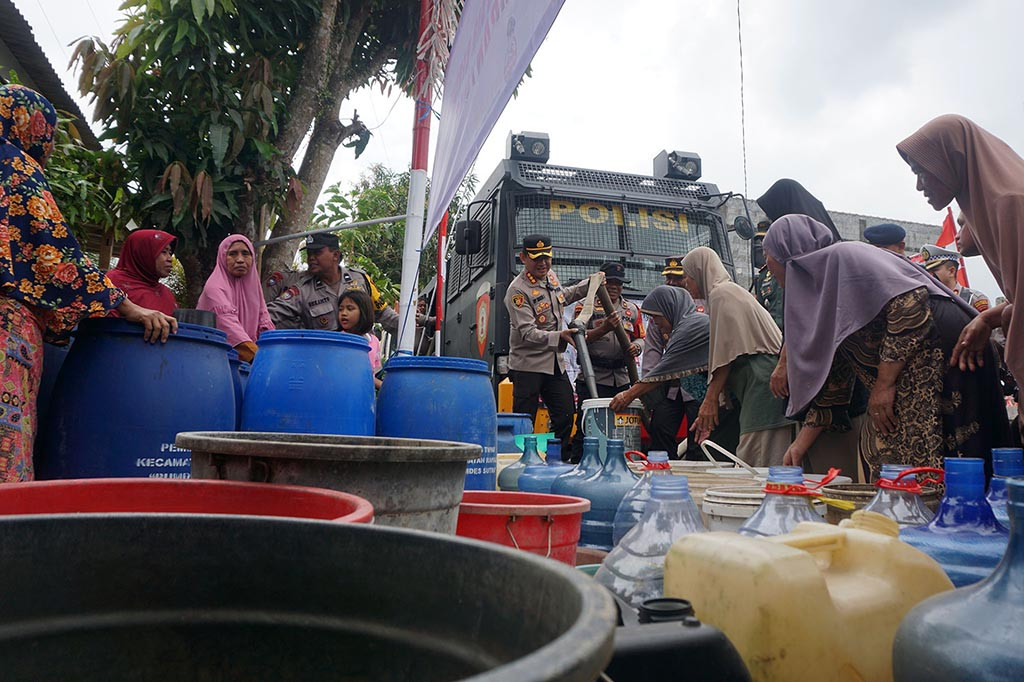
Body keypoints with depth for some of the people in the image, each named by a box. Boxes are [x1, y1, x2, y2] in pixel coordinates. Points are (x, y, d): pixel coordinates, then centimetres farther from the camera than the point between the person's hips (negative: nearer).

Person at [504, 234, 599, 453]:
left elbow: (563, 296, 31)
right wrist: (559, 336, -37)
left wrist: (589, 285, 21)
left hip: (555, 363, 8)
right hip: (528, 364, -8)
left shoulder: (550, 277, 7)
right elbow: (528, 332, -24)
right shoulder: (518, 290, -17)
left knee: (565, 416, 10)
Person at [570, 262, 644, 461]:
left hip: (622, 379, 5)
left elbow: (641, 338, 19)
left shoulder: (632, 309, 17)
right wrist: (604, 328, -23)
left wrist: (636, 346, -5)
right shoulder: (586, 306, 2)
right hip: (592, 377, -4)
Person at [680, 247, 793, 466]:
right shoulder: (731, 292, 26)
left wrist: (711, 399, -11)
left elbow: (726, 353, -12)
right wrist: (712, 400, 23)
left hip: (762, 380, -10)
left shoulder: (721, 294, -5)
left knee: (755, 460, -9)